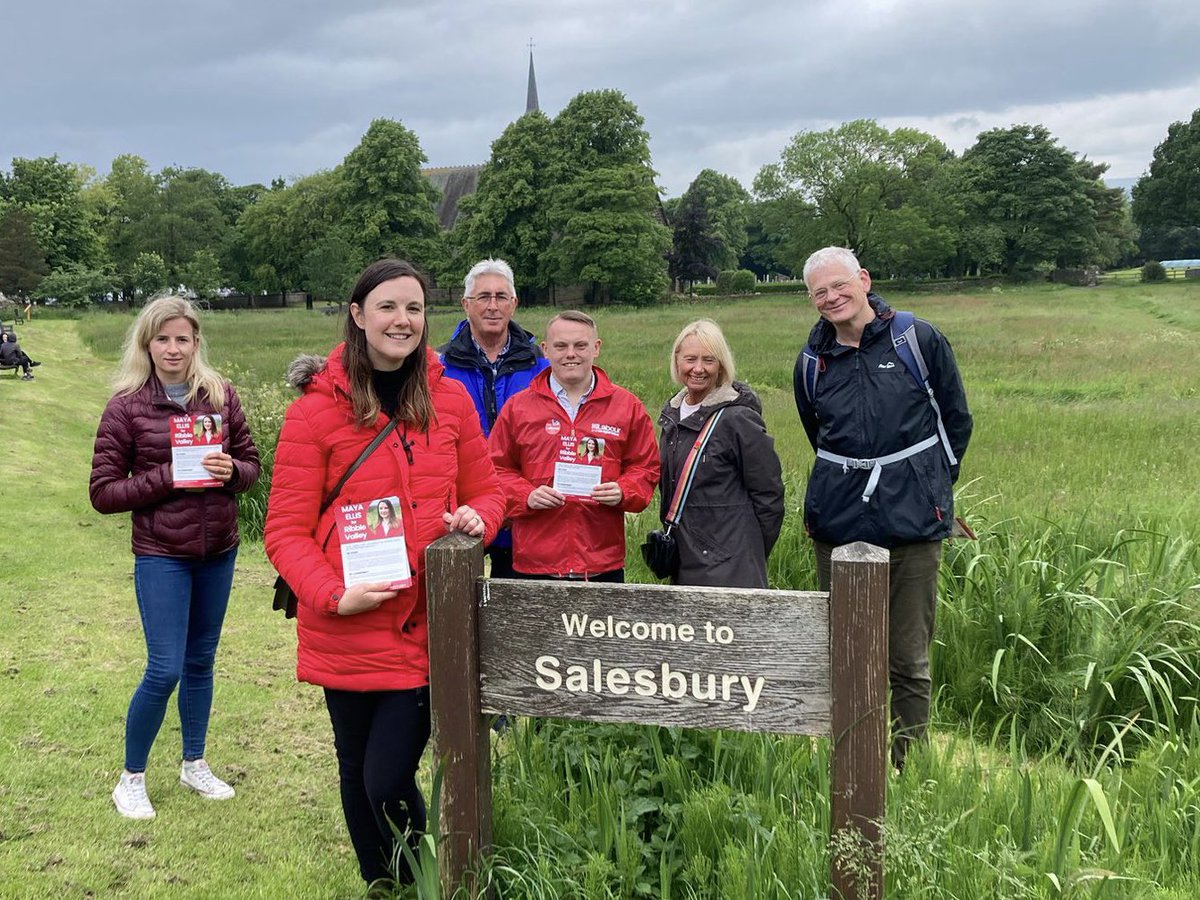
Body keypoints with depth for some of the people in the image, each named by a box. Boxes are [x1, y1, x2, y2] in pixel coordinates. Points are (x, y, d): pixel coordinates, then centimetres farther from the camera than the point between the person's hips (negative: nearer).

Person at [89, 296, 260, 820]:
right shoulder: (127, 406, -7)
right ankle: (131, 778, 17)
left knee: (201, 662, 16)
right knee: (164, 670, -4)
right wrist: (167, 478, -19)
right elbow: (103, 492, -7)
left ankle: (194, 764, 33)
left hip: (218, 552, 3)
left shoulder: (220, 396, 0)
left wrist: (231, 472, -14)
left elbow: (251, 463, 8)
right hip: (161, 555, -3)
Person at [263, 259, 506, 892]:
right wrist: (334, 595, -19)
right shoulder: (316, 409, -5)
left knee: (389, 781, -6)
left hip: (426, 627, 0)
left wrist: (476, 518, -9)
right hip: (347, 632, 0)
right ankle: (381, 886, 39)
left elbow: (485, 491, 14)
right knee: (359, 774, 15)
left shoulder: (449, 399, 3)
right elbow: (285, 531, -5)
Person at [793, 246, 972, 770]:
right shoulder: (812, 360, 8)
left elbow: (957, 420, 8)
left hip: (913, 522, -3)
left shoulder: (919, 339, -1)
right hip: (837, 522, 3)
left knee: (909, 660, 2)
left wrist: (930, 485, 11)